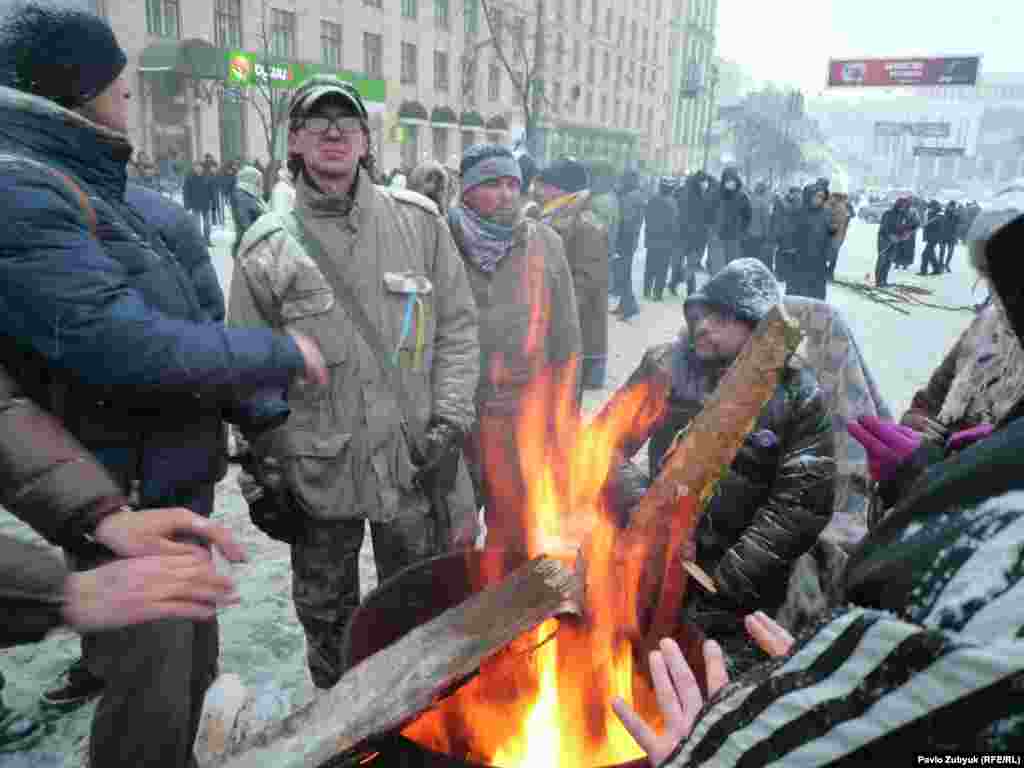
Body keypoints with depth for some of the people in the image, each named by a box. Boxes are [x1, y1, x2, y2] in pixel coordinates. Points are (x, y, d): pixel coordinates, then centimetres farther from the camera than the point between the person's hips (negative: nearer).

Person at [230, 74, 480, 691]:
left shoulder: (419, 222, -1)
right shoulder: (269, 246, -2)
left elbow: (457, 327, 2)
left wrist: (449, 419, -6)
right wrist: (262, 467, 1)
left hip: (415, 460, 0)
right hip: (316, 470, 0)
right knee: (325, 611, 19)